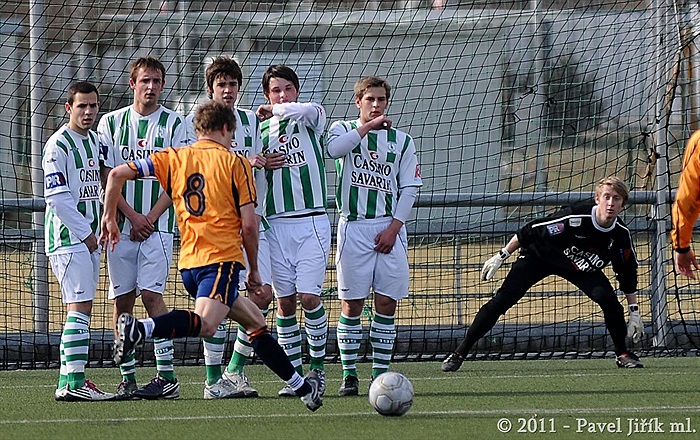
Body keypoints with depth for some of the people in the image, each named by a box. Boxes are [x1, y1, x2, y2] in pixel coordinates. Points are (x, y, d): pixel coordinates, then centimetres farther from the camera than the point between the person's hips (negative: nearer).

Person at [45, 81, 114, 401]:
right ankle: (72, 383, -18)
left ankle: (72, 381, 13)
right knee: (79, 307, -15)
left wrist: (98, 229, 16)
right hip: (68, 237, -9)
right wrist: (84, 233, -14)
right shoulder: (58, 145, -11)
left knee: (82, 308, 9)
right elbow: (57, 197, -16)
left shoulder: (93, 141, 15)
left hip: (89, 237, 9)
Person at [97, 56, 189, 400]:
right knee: (122, 300, 1)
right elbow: (108, 176, 5)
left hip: (157, 226, -3)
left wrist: (150, 218, -9)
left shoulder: (174, 124, 3)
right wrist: (132, 216, -6)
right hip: (120, 225, 3)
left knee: (150, 293, -13)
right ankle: (127, 378, 5)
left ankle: (167, 376, -12)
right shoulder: (111, 123, 9)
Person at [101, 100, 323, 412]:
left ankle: (299, 384, 25)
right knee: (204, 324, -29)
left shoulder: (173, 158, 14)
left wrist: (109, 218, 21)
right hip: (222, 258, -7)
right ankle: (140, 329, -51)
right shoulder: (235, 163, 3)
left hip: (189, 263, 7)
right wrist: (254, 269, 12)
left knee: (255, 322, 21)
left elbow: (117, 174, 8)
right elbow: (249, 224, -1)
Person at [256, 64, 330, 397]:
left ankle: (317, 365, 7)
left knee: (309, 296, -10)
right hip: (275, 223, 4)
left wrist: (276, 110, -15)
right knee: (284, 301, 2)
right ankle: (295, 373, 8)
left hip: (311, 221, -4)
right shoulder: (260, 129, 13)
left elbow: (311, 110, -24)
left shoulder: (309, 121, 2)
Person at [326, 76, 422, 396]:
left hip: (389, 229, 2)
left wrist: (393, 228, -4)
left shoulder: (401, 141, 10)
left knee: (386, 304, 0)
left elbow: (409, 188, 7)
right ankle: (349, 374, 2)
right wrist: (367, 126, -13)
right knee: (351, 305, -2)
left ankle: (380, 373, 5)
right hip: (353, 226, -2)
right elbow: (333, 148, -18)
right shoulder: (344, 129, 7)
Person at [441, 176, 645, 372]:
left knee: (608, 298, -19)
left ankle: (622, 354, 3)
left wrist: (634, 311, -1)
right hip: (538, 257, -4)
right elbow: (529, 232, -23)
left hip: (581, 268, 4)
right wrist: (501, 256, -18)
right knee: (503, 300, -15)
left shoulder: (621, 235, -20)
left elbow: (628, 275, -3)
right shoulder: (574, 218, -35)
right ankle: (460, 353, -10)